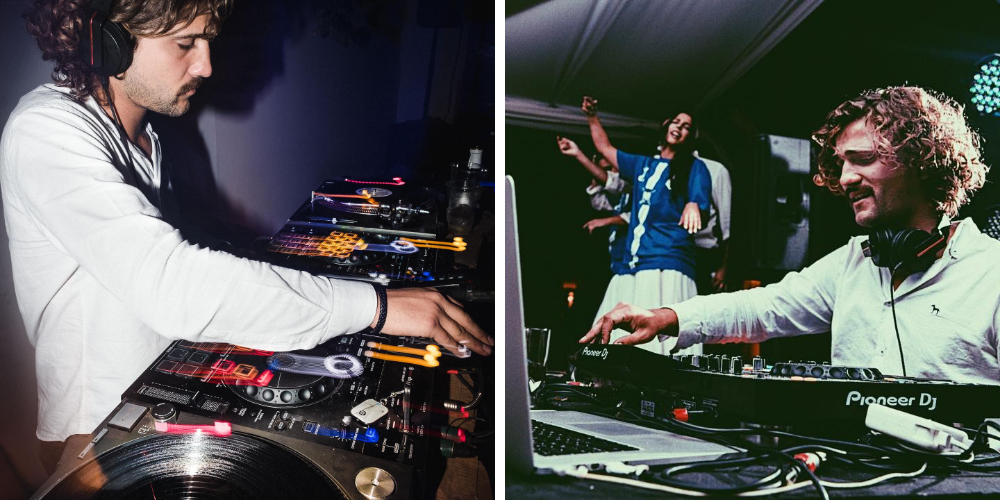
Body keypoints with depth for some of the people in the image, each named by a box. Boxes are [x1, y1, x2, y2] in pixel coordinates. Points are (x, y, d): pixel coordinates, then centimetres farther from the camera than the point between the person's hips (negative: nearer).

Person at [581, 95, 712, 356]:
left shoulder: (694, 167, 11)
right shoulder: (642, 165, 25)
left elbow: (700, 209, -2)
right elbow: (605, 148, 37)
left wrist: (693, 206, -25)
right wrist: (592, 117, 29)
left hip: (667, 267, -5)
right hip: (629, 266, 5)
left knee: (660, 341, -19)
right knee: (614, 339, -3)